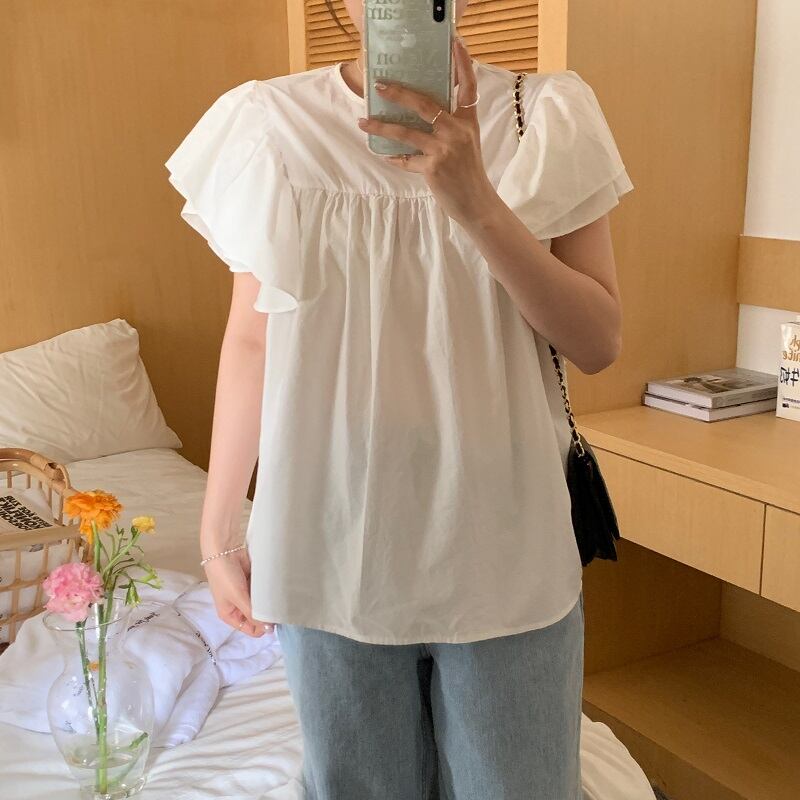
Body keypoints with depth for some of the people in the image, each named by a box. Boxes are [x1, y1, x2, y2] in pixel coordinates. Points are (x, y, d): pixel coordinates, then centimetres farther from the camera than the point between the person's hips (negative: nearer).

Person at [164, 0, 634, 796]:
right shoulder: (267, 123, -1)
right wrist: (217, 530, 7)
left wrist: (475, 200, -21)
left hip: (501, 554, 0)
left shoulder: (547, 116, -3)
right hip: (334, 550, 1)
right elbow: (251, 340, 4)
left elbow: (599, 342, -8)